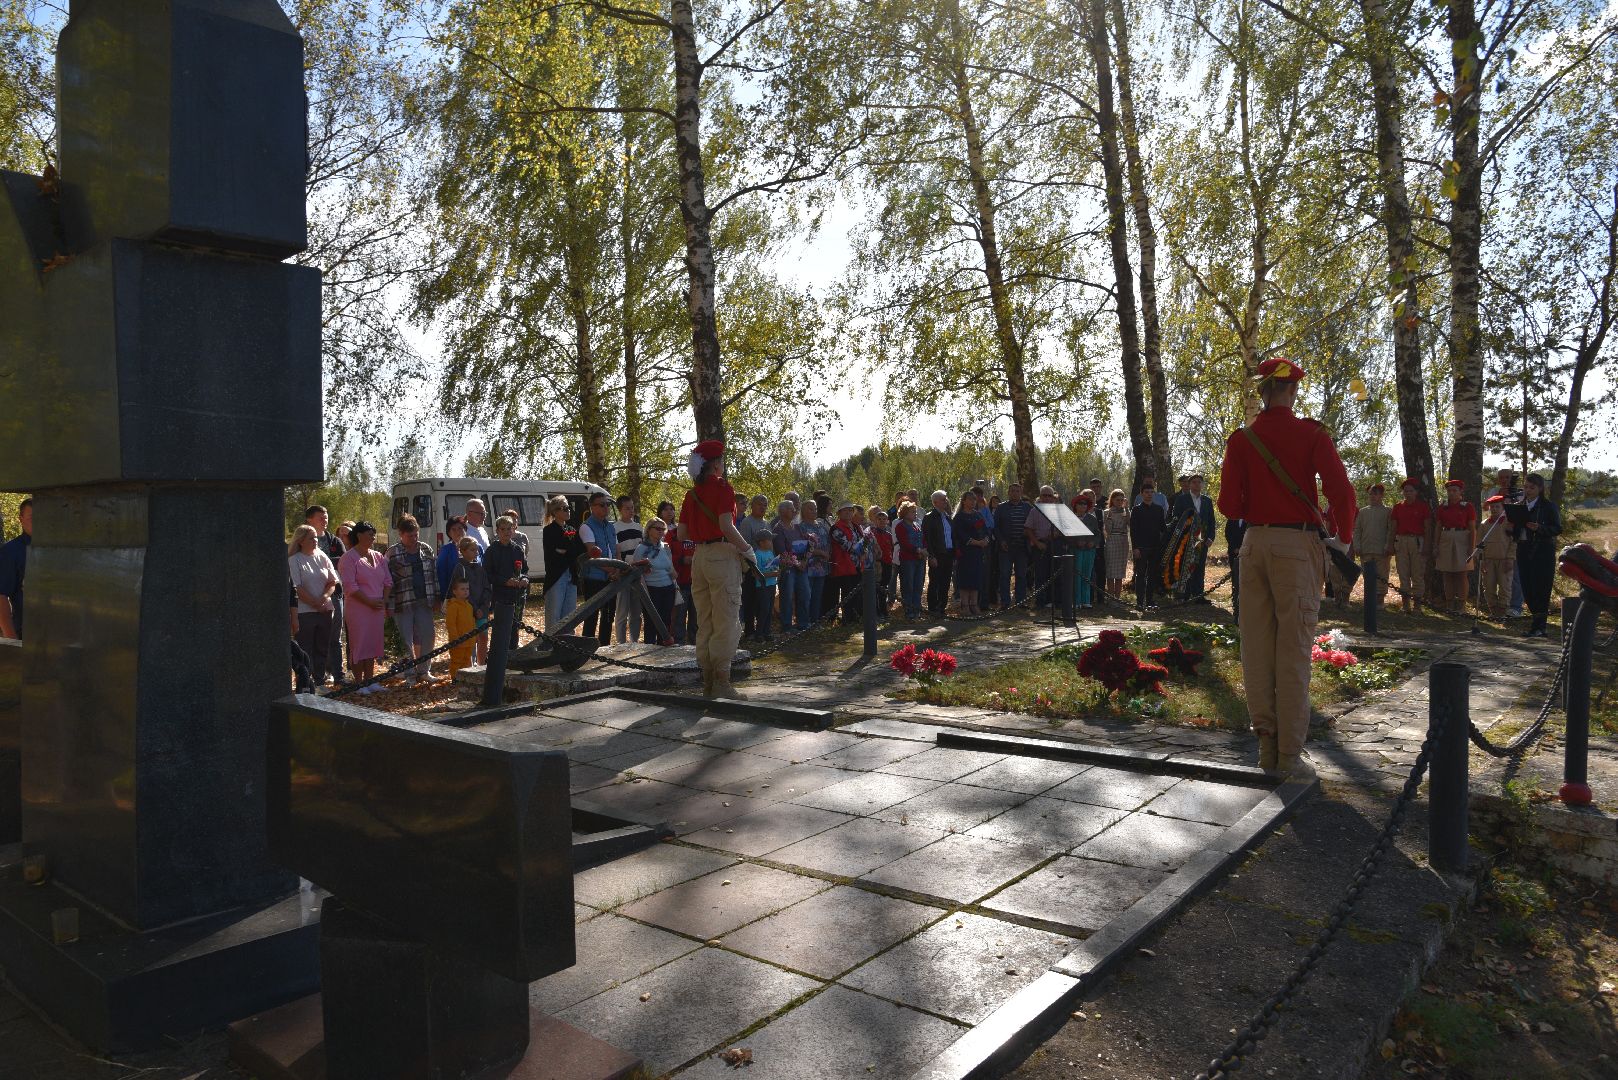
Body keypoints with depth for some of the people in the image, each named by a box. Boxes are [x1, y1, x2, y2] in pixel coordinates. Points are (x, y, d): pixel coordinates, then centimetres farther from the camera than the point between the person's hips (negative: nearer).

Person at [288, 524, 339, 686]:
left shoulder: (322, 557, 10)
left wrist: (324, 597, -9)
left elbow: (333, 582, 9)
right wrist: (315, 604, -11)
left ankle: (320, 682, 20)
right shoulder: (294, 560, -5)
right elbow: (297, 589, -10)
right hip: (304, 612, -5)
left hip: (325, 610, 5)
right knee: (305, 650, -1)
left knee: (323, 648, 10)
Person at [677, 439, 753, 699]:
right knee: (726, 623, -3)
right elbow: (726, 527, -20)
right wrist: (747, 550, -9)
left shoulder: (692, 493, 13)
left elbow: (682, 534, 12)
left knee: (704, 623, 12)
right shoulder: (722, 487, -8)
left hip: (699, 557, 7)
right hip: (722, 555, -7)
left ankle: (707, 682, 16)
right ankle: (721, 684, -3)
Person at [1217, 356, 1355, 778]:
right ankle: (1289, 755, 1)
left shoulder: (1240, 439, 4)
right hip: (1297, 544, -3)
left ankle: (1267, 746, 12)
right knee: (1293, 651, -1)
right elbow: (1341, 491, -12)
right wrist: (1343, 534, 4)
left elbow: (1229, 505, 0)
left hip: (1254, 544, 3)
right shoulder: (1311, 434, -3)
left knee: (1257, 648, 8)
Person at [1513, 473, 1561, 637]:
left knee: (1540, 588, -7)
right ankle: (1540, 622, 15)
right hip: (1524, 550, 6)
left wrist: (1539, 528, -22)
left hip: (1543, 551, -5)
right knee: (1527, 588, 4)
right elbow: (1514, 531, 18)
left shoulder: (1548, 506, -2)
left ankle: (1538, 627, -5)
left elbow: (1558, 529, -6)